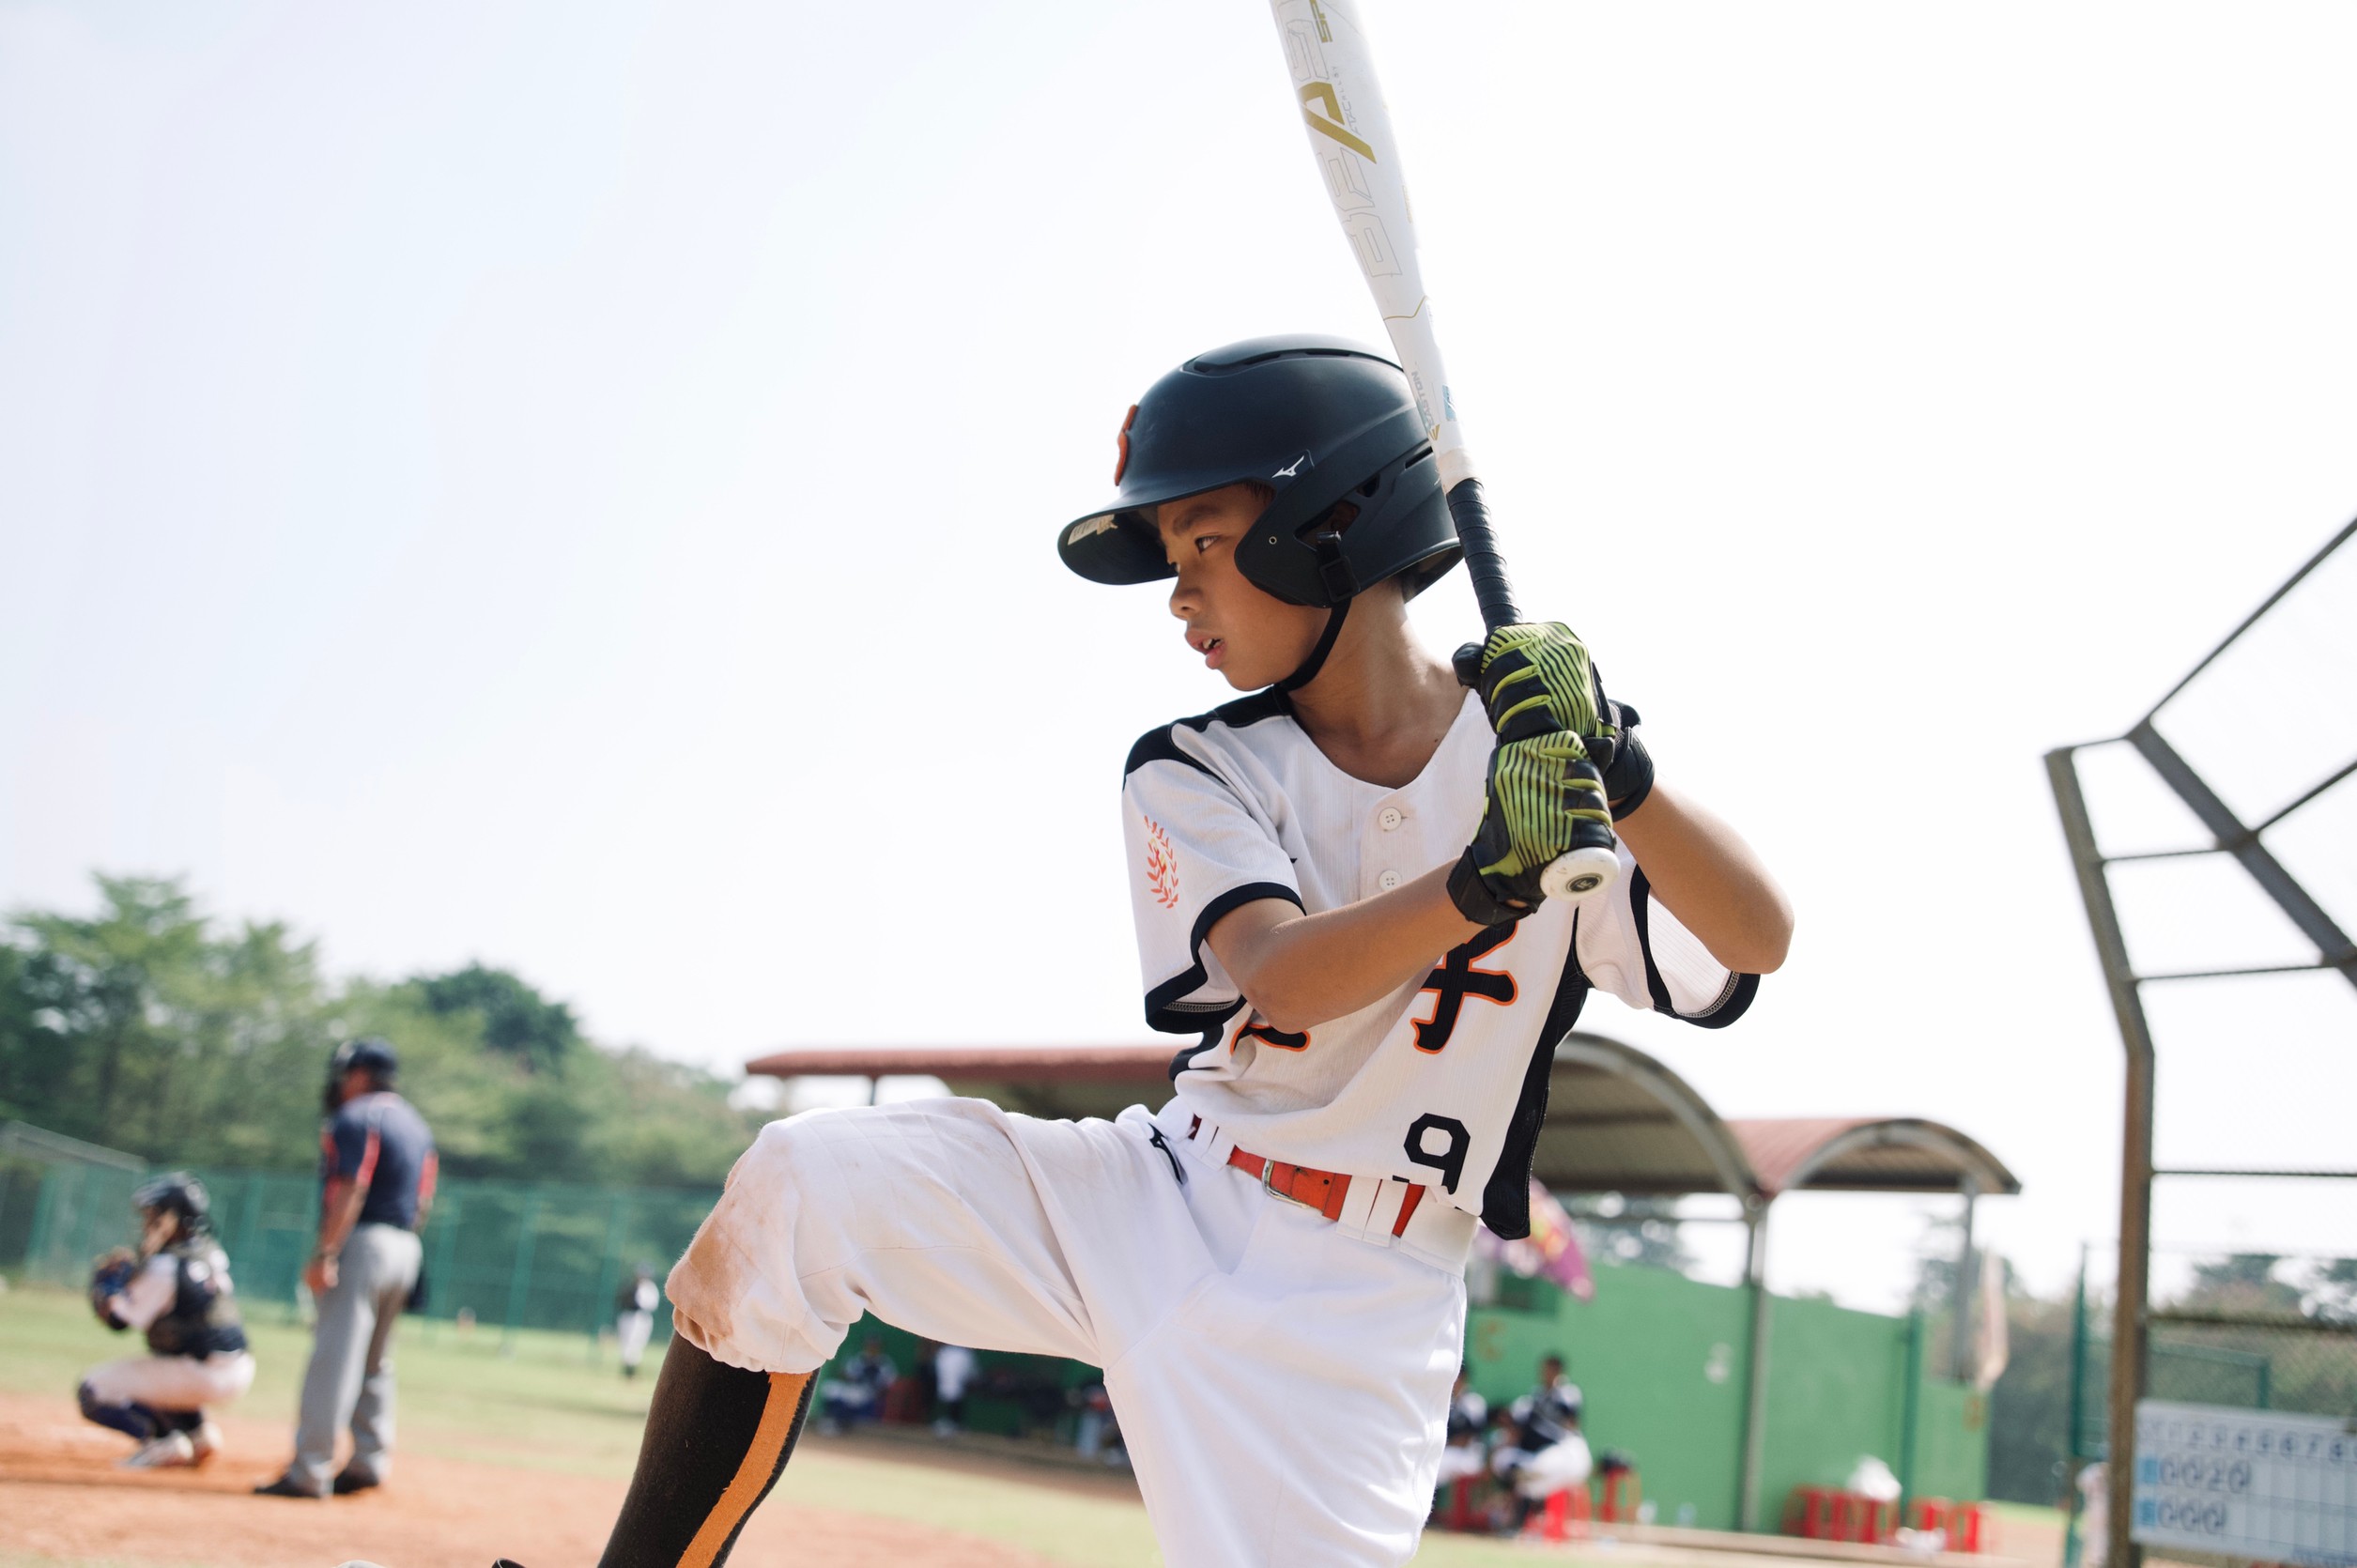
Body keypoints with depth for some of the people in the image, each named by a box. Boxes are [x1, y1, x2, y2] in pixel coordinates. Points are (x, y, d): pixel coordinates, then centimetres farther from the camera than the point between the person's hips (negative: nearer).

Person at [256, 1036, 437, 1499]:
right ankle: (370, 1460, 16)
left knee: (333, 1361, -9)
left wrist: (325, 1254, -22)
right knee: (374, 1362, 16)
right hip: (406, 1249, 9)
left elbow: (350, 1190, -19)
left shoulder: (356, 1118, -8)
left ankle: (309, 1472, -11)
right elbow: (423, 1200, 16)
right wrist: (405, 1242, 18)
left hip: (362, 1241, -9)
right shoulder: (415, 1123, 19)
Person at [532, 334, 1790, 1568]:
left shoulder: (1534, 748, -3)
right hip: (1157, 1205, 3)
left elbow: (1760, 942, -14)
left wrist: (1619, 771, -30)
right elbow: (1280, 977, -17)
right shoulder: (1194, 772, 2)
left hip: (1347, 1304, -3)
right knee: (804, 1181, -15)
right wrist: (1482, 881, -34)